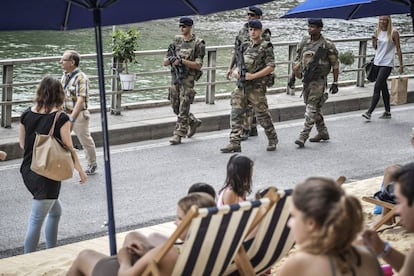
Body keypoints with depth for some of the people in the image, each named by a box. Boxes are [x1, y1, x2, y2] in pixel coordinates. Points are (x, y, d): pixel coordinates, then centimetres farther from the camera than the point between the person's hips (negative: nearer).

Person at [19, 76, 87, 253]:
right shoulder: (61, 119, -16)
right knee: (36, 221, 1)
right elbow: (68, 149, -11)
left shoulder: (27, 114, 0)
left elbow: (22, 144, 10)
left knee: (55, 210, 24)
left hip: (28, 171, 7)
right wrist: (80, 171, 3)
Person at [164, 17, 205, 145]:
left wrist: (182, 61, -22)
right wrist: (170, 59, -14)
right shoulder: (176, 41, 9)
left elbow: (198, 65, -12)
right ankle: (194, 122, 33)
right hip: (175, 77, 6)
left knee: (183, 109, -6)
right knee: (176, 107, 13)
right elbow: (165, 62, 10)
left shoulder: (198, 43, -7)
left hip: (188, 79, -6)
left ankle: (178, 135, -2)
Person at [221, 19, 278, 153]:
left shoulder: (266, 47, -4)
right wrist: (236, 71, 2)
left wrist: (252, 76, -17)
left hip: (257, 87, -6)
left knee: (262, 115, 1)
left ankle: (272, 140, 20)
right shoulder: (246, 47, 16)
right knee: (236, 113, -3)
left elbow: (271, 67, -11)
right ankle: (235, 143, -3)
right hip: (242, 86, 6)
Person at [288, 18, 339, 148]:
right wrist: (293, 77, 10)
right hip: (306, 79, 6)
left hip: (318, 80, -6)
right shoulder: (304, 42, 6)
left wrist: (335, 83, -6)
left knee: (311, 108, -10)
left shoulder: (327, 45, -9)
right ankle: (323, 132, 29)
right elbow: (297, 60, 14)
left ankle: (303, 136, -13)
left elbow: (335, 64, -4)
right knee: (315, 108, 15)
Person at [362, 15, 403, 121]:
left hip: (387, 64, -6)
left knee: (377, 87, -13)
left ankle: (369, 112, -15)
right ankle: (387, 112, 23)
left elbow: (398, 49, -4)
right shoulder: (378, 31, 7)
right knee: (383, 87, 14)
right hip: (377, 62, 6)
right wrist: (374, 40, -4)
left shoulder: (394, 33, -8)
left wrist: (401, 65, -5)